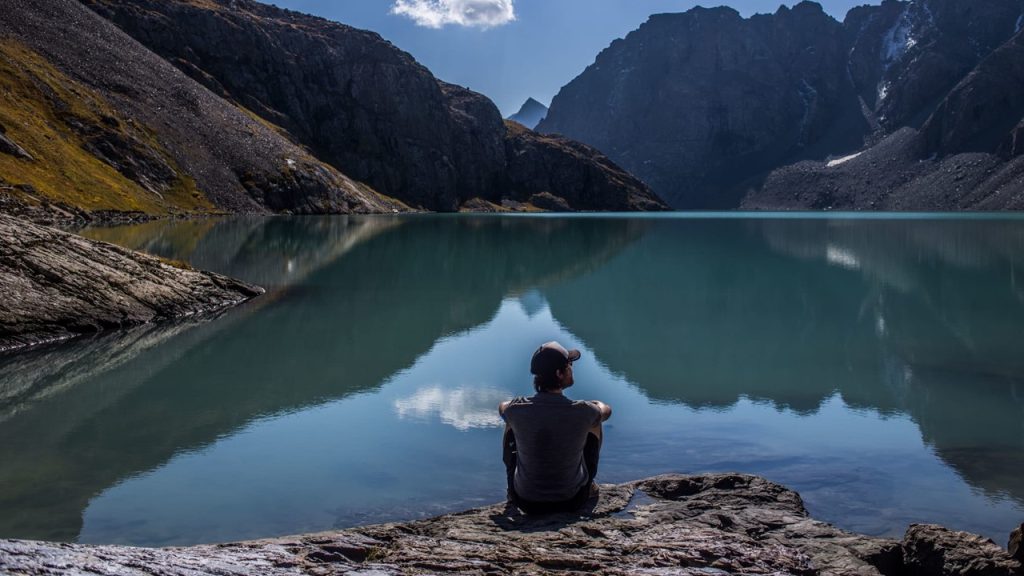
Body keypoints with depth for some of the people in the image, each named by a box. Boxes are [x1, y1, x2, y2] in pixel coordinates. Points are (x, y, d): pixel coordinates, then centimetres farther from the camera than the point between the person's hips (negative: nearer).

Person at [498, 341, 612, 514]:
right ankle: (588, 483, 37)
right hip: (572, 502, -1)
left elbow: (502, 407, 10)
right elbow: (606, 409, 6)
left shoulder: (516, 409, -18)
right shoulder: (583, 411, -20)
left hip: (527, 503, 1)